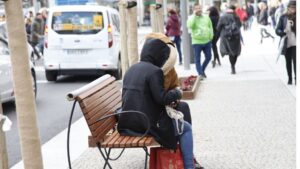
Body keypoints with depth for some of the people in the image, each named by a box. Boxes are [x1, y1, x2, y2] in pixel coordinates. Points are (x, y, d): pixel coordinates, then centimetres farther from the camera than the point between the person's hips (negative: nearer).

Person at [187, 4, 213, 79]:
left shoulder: (206, 17, 8)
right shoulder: (192, 18, -3)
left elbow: (210, 27, 17)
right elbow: (189, 26, -24)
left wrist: (211, 36, 9)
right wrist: (194, 15, -21)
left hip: (207, 41, 4)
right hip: (197, 42, -4)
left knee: (208, 57, 8)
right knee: (197, 59, -1)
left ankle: (202, 70, 29)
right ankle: (200, 74, 7)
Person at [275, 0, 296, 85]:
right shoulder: (283, 17, 1)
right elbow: (277, 30, 0)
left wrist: (294, 26, -20)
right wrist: (283, 32, -19)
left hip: (295, 43, -2)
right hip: (286, 44, 2)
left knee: (295, 61, -10)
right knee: (288, 62, 12)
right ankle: (290, 78, 23)